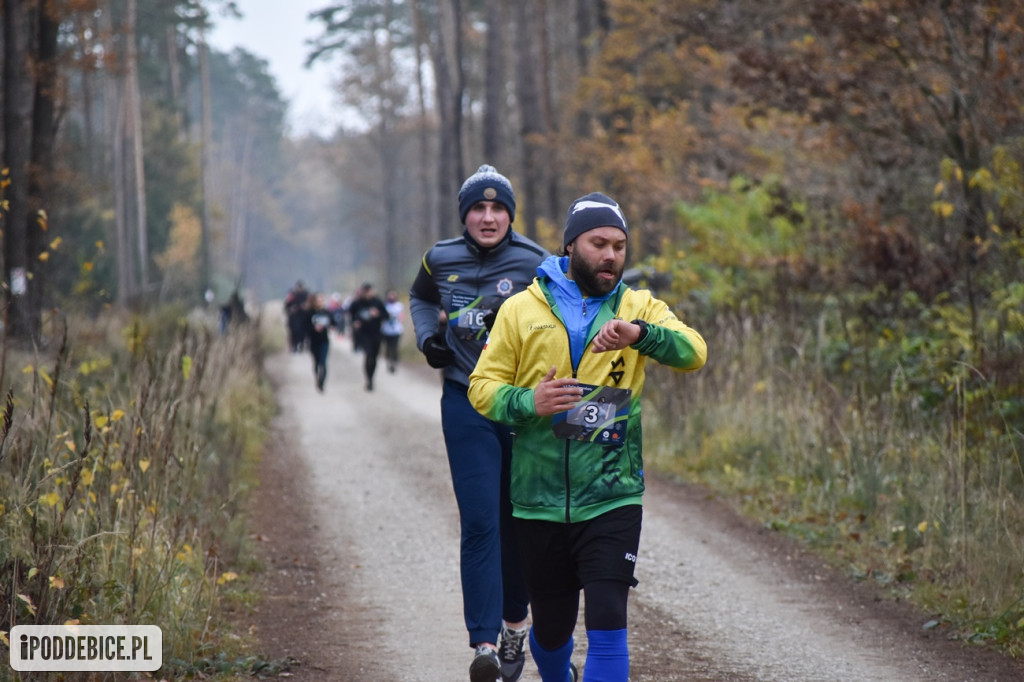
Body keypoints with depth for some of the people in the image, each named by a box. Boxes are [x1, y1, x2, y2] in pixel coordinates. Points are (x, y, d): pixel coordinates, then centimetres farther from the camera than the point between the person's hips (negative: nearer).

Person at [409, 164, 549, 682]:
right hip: (466, 404, 0)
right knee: (480, 523, -11)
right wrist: (428, 338, 8)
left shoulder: (534, 264, -4)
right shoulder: (440, 260, 4)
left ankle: (514, 627, 27)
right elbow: (421, 299, 25)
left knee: (517, 523, 8)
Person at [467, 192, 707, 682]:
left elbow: (692, 353, -13)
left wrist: (639, 334, -32)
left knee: (607, 621, -12)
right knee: (552, 624, 12)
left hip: (611, 498, -1)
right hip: (539, 500, 1)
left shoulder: (638, 307, 4)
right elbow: (483, 385, 3)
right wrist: (528, 402, -17)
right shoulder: (522, 309, 4)